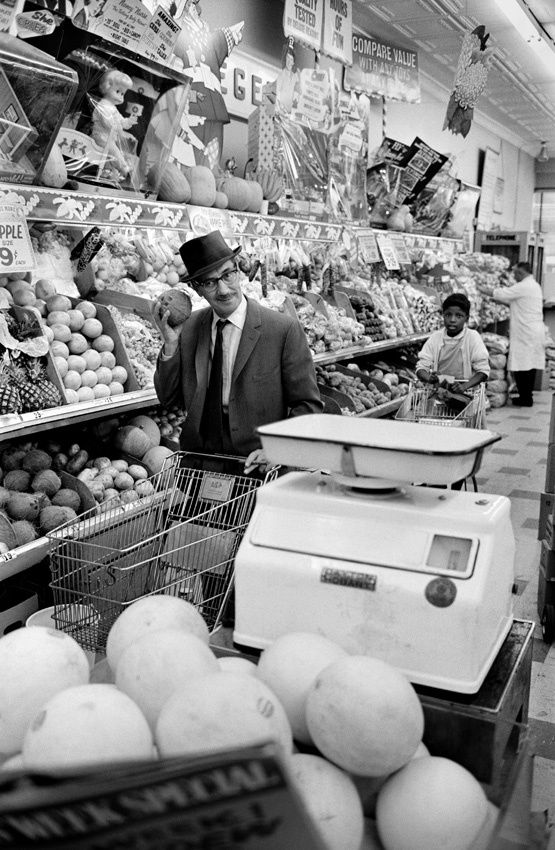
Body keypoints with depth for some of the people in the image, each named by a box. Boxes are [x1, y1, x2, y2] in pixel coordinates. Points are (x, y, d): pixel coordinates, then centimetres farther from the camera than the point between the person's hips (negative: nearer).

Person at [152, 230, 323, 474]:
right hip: (198, 462, 2)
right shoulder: (188, 328, 7)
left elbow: (308, 406, -2)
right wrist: (170, 343, -3)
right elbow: (168, 398, 10)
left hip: (255, 467, -2)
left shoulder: (285, 329, -6)